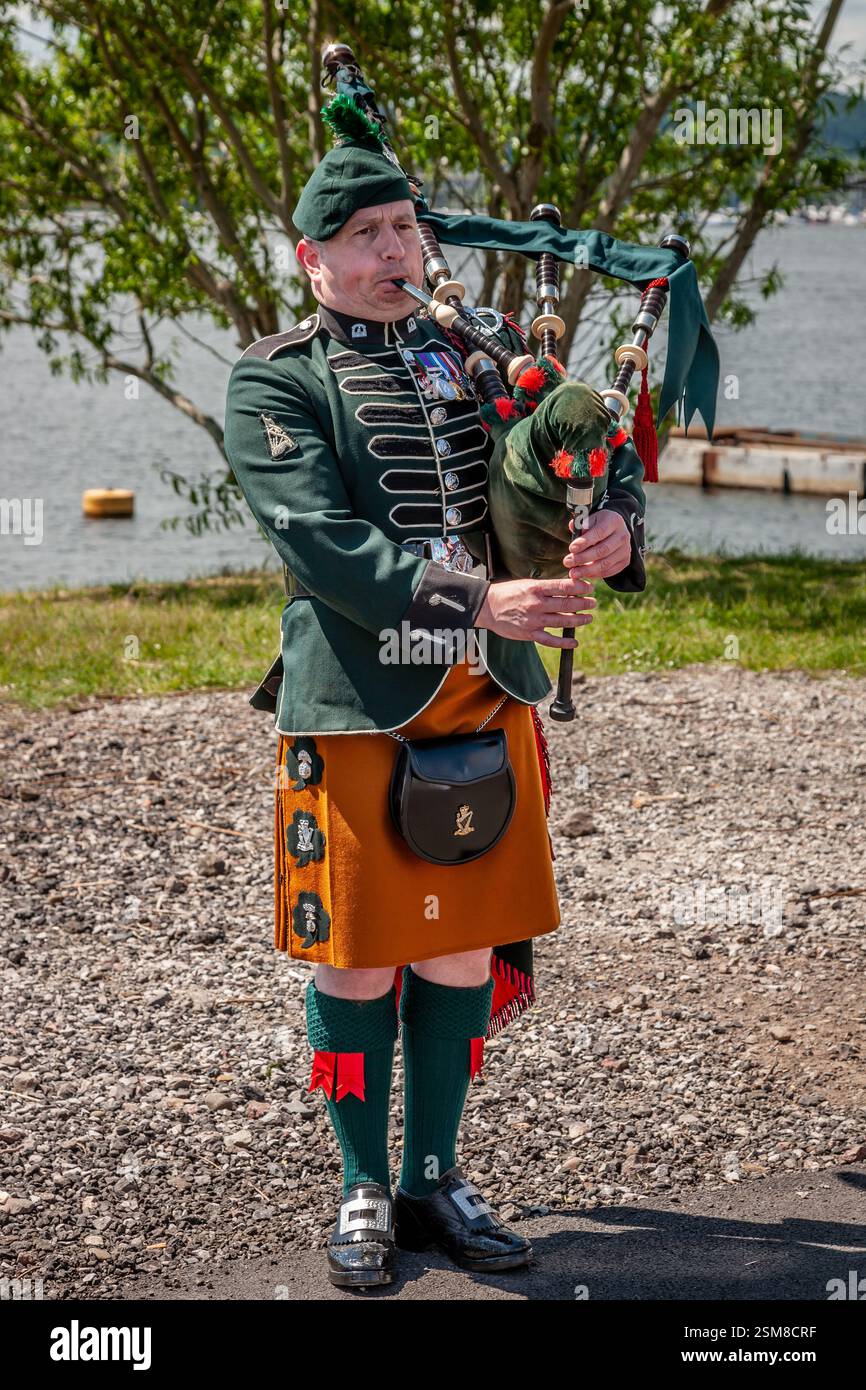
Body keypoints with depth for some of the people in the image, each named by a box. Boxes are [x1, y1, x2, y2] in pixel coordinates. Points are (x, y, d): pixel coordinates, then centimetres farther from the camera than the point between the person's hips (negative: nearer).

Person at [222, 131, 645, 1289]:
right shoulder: (274, 383, -4)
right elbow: (319, 540, -17)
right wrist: (479, 604, -26)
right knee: (358, 963, 5)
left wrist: (612, 523, -11)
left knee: (465, 952, 11)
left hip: (488, 701, 5)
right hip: (358, 706, -4)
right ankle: (364, 1190, 23)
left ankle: (436, 1179, 27)